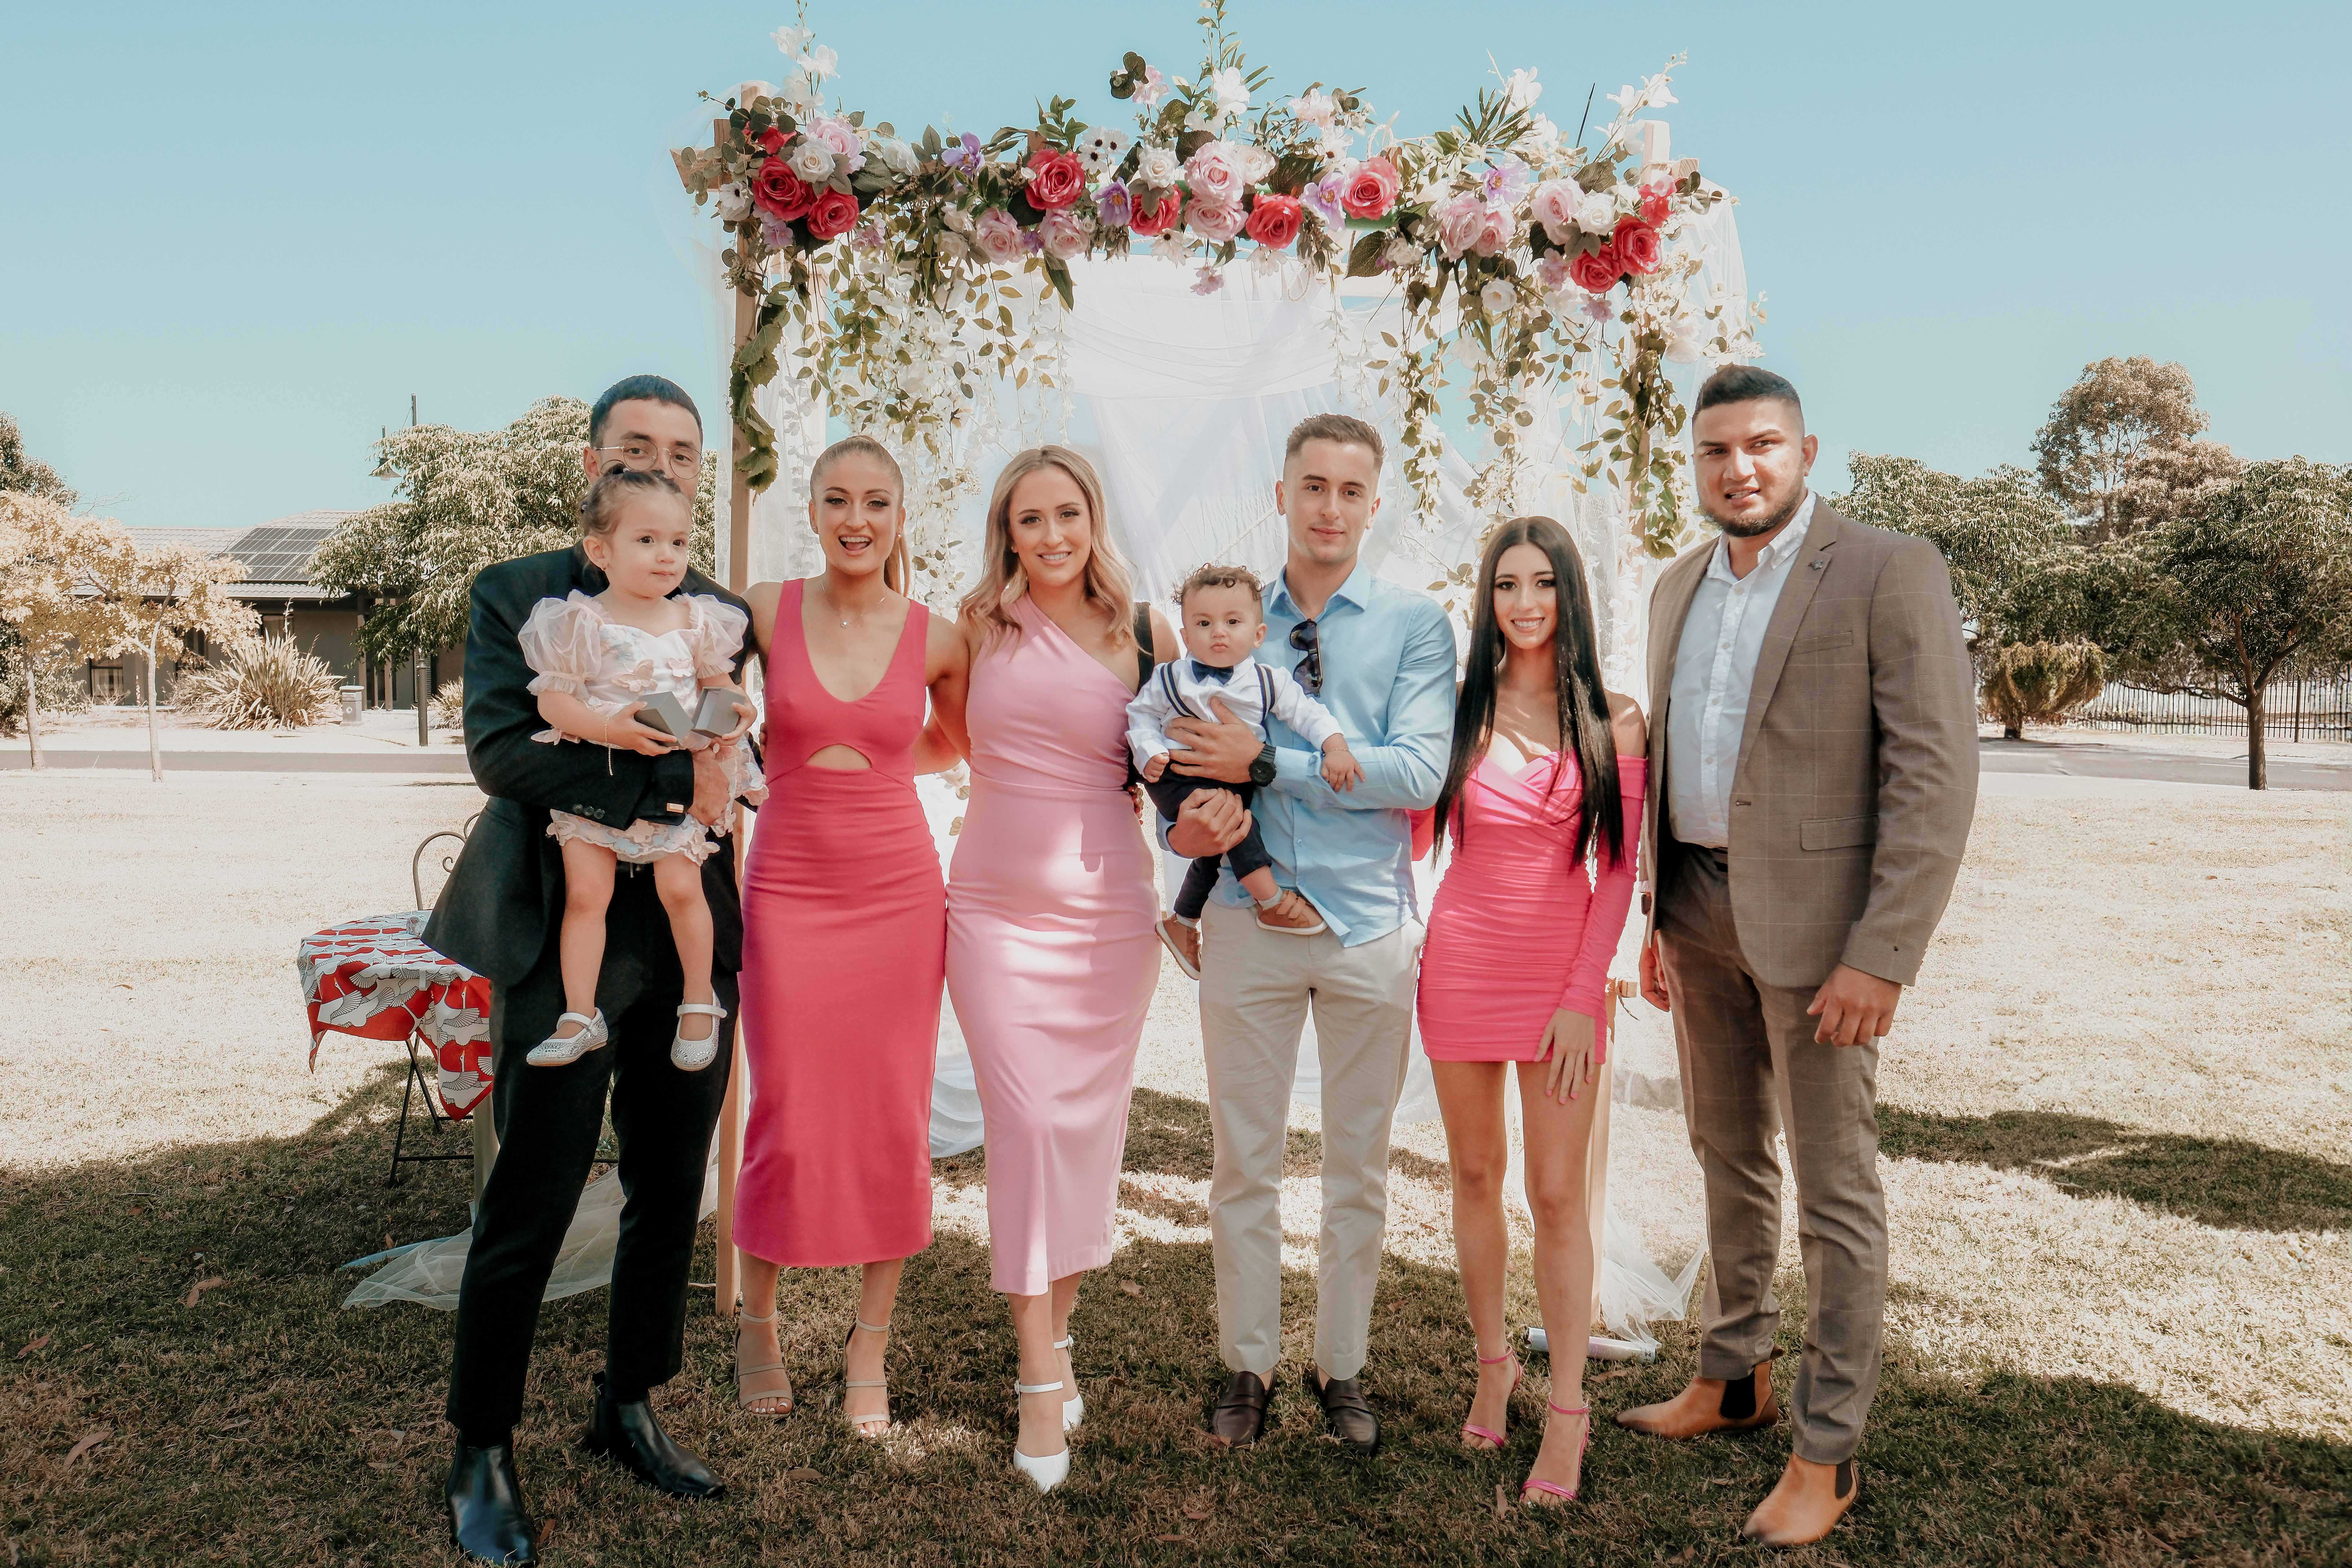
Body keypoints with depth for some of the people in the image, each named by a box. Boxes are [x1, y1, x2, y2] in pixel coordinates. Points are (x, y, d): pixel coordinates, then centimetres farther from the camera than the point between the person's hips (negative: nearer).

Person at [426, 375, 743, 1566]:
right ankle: (482, 1456, 20)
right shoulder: (516, 594, 2)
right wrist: (671, 787, -18)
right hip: (565, 938, -4)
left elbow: (726, 759, 8)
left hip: (691, 941, 4)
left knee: (671, 1197, 13)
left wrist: (629, 730, -12)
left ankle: (629, 1410, 32)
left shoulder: (722, 612, 12)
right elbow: (498, 749, -12)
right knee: (529, 1207, 1)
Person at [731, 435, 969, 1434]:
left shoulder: (937, 640, 1)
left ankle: (870, 1343, 23)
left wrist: (881, 768, 10)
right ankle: (755, 1320, 29)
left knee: (894, 1124, 5)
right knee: (788, 1124, 2)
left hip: (899, 891, 1)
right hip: (789, 889, -1)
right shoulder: (765, 611, -3)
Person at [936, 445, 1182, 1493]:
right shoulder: (979, 626, 4)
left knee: (1086, 1127, 7)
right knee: (1024, 1124, -6)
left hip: (1108, 911, 0)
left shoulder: (1144, 635, 2)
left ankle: (1055, 1332, 26)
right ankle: (1040, 1380, 2)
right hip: (995, 905, 0)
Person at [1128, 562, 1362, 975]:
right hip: (1179, 777, -4)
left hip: (1236, 781, 5)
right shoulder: (1170, 679, -7)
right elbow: (1141, 714, 1)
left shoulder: (1270, 682, -4)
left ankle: (1181, 922, 41)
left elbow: (1306, 712, -5)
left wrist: (1335, 747, -19)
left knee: (1214, 851, 16)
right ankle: (1273, 903, -20)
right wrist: (1149, 752, -15)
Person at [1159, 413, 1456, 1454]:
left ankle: (1342, 1368, 29)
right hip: (1249, 921, 1)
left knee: (1359, 1162, 12)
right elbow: (1182, 745, 8)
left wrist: (1264, 761, -18)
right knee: (1244, 1159, 9)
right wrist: (1185, 821, -16)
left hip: (1370, 923, -1)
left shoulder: (1416, 624, -1)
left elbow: (1419, 773, -13)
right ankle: (1247, 1365, 27)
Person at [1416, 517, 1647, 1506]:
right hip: (1462, 963, 2)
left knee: (1557, 1193, 2)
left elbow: (1619, 870, -3)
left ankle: (1567, 1406, 15)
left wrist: (1583, 995, -7)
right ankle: (1492, 1365, 31)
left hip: (1564, 971, -1)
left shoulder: (1613, 721, -3)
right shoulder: (1458, 705, 0)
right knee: (1476, 1174, 13)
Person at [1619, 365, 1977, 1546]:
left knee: (1833, 1191, 3)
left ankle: (1826, 1453, 18)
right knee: (1728, 1156, 19)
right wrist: (1659, 918, 13)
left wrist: (1882, 957, -20)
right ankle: (1735, 1380, 36)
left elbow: (1936, 774, -15)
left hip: (1815, 917, -6)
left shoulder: (1889, 572, -10)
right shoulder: (1681, 587, 11)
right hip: (1702, 910, 7)